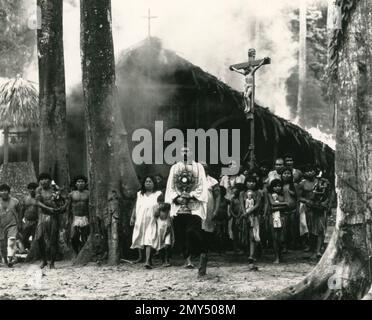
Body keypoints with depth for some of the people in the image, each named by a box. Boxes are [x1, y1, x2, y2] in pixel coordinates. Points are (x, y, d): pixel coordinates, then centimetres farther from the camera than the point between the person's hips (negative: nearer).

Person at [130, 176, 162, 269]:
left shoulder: (157, 194, 3)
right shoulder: (140, 194, 13)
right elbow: (135, 206, 13)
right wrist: (132, 217, 7)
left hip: (151, 221, -4)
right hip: (140, 220, 4)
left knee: (149, 240, -15)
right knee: (139, 239, 12)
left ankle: (148, 261, -24)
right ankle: (140, 256, 32)